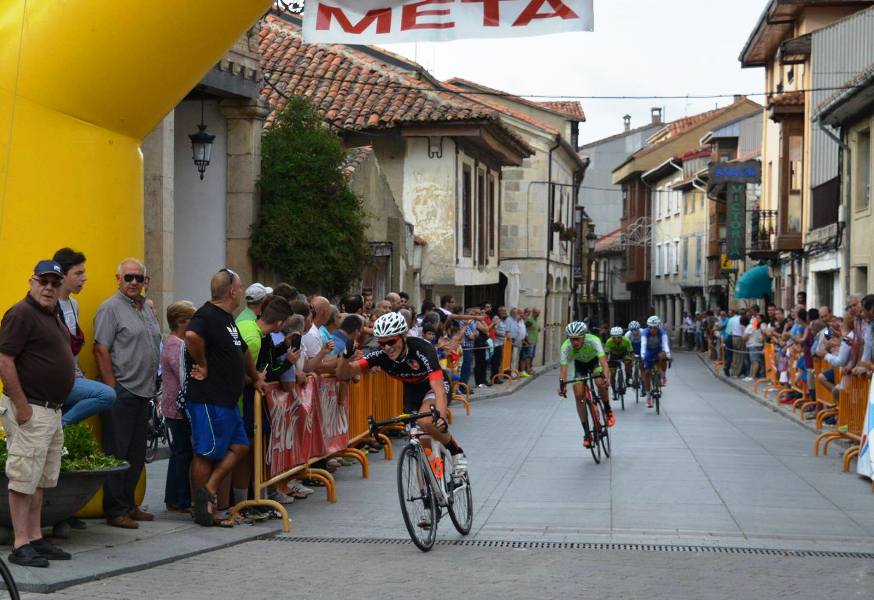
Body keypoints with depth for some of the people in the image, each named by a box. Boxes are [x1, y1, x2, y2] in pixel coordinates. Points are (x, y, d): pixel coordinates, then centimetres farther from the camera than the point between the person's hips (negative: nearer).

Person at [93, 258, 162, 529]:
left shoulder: (146, 308, 17)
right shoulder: (111, 308, -8)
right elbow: (101, 350, -13)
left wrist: (153, 383, 16)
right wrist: (112, 389, -17)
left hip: (143, 392, 8)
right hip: (121, 392, -8)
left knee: (136, 453, 13)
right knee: (117, 453, -3)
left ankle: (129, 504, 21)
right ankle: (116, 511, 1)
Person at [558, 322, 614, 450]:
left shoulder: (593, 341, -37)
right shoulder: (566, 347, -32)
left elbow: (603, 361, -46)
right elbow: (563, 367, -39)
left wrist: (606, 377, -63)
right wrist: (562, 384, -57)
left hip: (595, 361, -2)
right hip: (579, 364, 2)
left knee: (600, 383, -32)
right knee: (579, 396, -11)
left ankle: (608, 411, -4)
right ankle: (587, 434, -2)